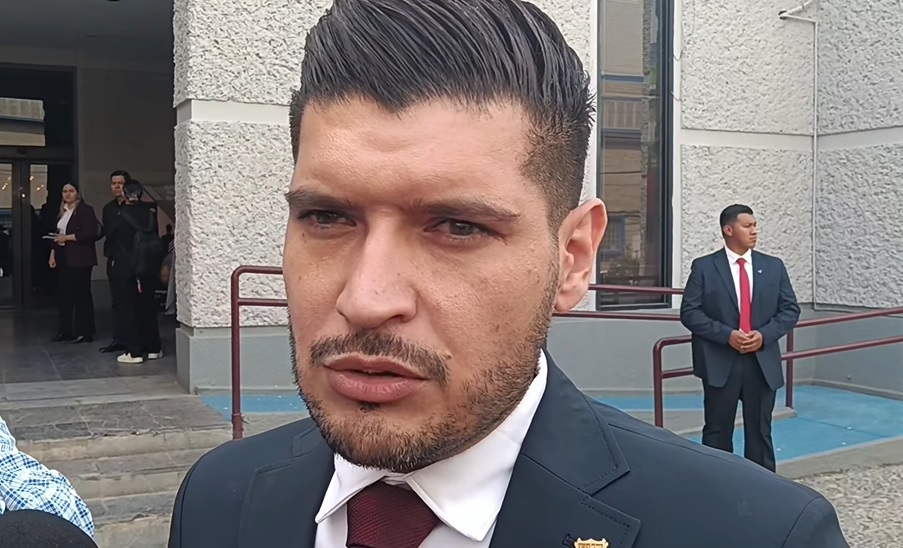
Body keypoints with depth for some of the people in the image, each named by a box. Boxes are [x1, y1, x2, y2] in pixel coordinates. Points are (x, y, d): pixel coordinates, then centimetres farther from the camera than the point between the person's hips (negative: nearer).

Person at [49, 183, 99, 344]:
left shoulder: (85, 210, -6)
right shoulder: (62, 212, 16)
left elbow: (91, 233, -16)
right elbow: (57, 235, 18)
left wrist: (68, 237, -16)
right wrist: (53, 254, 9)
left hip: (79, 259, -7)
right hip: (63, 258, 7)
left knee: (81, 294, -3)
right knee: (63, 294, 7)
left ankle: (84, 332, 1)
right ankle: (65, 330, 14)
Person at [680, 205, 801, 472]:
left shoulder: (773, 266, 8)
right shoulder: (704, 267, -2)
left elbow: (790, 309, 6)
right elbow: (689, 312, -7)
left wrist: (765, 334, -11)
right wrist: (727, 335, -17)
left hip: (762, 362, 3)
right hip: (720, 363, -2)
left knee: (760, 431, 10)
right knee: (718, 431, 6)